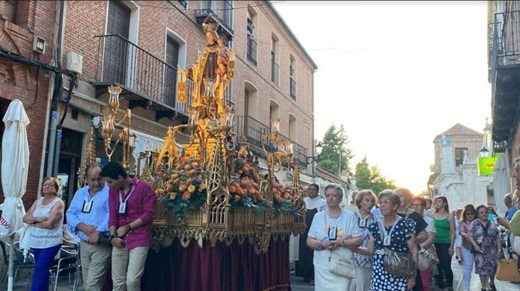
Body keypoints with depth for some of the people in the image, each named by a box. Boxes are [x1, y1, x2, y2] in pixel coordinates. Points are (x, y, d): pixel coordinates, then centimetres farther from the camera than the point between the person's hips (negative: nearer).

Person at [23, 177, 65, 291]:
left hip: (51, 243, -6)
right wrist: (37, 219, -14)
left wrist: (32, 222, -6)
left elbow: (49, 223, -19)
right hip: (36, 241, 7)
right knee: (43, 271, 14)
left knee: (39, 271, -9)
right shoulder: (38, 201, 11)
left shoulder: (58, 203, -10)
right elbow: (25, 218, 4)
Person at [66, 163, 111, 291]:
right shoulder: (80, 193, 13)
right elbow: (70, 213, 6)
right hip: (84, 244, 7)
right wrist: (83, 227, -11)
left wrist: (98, 232, -29)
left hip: (102, 245, -7)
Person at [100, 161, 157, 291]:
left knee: (132, 280, -12)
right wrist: (113, 236, -7)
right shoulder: (113, 191, 10)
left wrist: (127, 228, -10)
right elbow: (112, 214, 8)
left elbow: (149, 214, -12)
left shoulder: (144, 187, -9)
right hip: (120, 241, 5)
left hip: (139, 240, -5)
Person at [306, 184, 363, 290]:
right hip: (322, 267, 2)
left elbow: (358, 241, -2)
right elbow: (309, 241, 5)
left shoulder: (349, 216, 2)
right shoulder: (318, 216, 7)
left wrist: (340, 243, -17)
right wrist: (321, 244, -15)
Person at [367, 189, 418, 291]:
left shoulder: (406, 224, -5)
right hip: (379, 273, 4)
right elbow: (370, 250, 7)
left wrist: (412, 276, -7)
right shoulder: (375, 226, 7)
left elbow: (413, 251, -4)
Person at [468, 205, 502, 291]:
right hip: (480, 250, -2)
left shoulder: (492, 224, 4)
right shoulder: (474, 223, -3)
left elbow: (498, 238, 6)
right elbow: (470, 236, -7)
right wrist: (475, 245, -19)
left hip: (491, 251, 2)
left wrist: (499, 250, -1)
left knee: (492, 268, 6)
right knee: (482, 268, 2)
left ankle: (492, 283, 35)